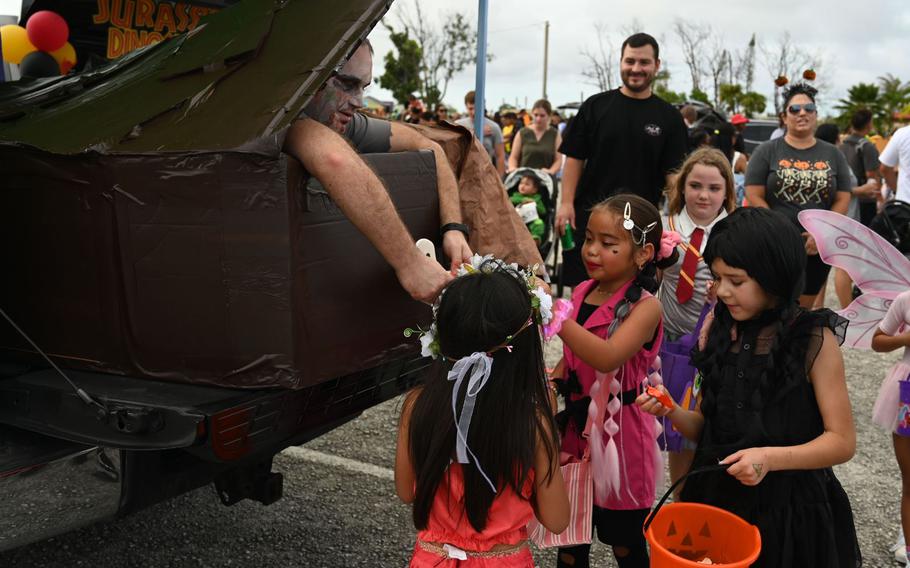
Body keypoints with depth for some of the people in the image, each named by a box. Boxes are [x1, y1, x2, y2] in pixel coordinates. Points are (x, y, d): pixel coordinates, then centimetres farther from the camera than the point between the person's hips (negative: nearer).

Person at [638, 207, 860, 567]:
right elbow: (706, 427, 6)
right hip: (715, 497, 4)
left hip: (789, 510, -4)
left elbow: (842, 441, -11)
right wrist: (672, 412, -15)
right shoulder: (718, 330, -1)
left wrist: (770, 458, -26)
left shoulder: (814, 340, -13)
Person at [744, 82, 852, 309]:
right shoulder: (767, 151, 0)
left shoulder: (833, 154, 9)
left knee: (803, 310, 13)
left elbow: (842, 199, 6)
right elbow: (754, 196, -6)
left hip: (817, 248, 3)